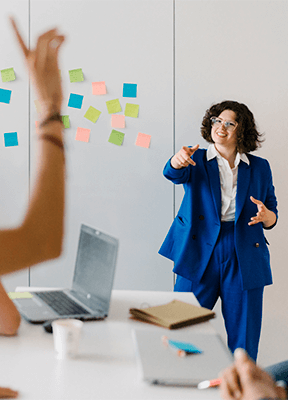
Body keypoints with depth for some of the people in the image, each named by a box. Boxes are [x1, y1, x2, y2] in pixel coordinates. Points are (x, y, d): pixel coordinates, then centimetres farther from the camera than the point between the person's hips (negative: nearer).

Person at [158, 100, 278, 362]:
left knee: (244, 340, 3)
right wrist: (179, 160, -39)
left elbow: (272, 217, 14)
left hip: (245, 255, 1)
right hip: (200, 253, -1)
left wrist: (265, 215, -10)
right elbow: (173, 173, -16)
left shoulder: (259, 168, 11)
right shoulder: (198, 161, 7)